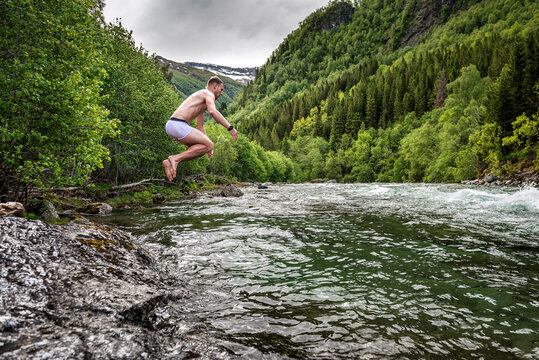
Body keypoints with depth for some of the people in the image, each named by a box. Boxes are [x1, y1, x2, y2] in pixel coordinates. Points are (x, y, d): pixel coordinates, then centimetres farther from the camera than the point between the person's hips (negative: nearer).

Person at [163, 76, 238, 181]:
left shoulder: (202, 104, 31)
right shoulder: (208, 93, 1)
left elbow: (200, 127, 34)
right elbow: (212, 111, -20)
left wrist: (207, 145, 32)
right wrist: (230, 127, -18)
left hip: (170, 125, 10)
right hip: (178, 125, -10)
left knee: (200, 148, 16)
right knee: (209, 145, -7)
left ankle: (170, 162, 4)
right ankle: (175, 159, -13)